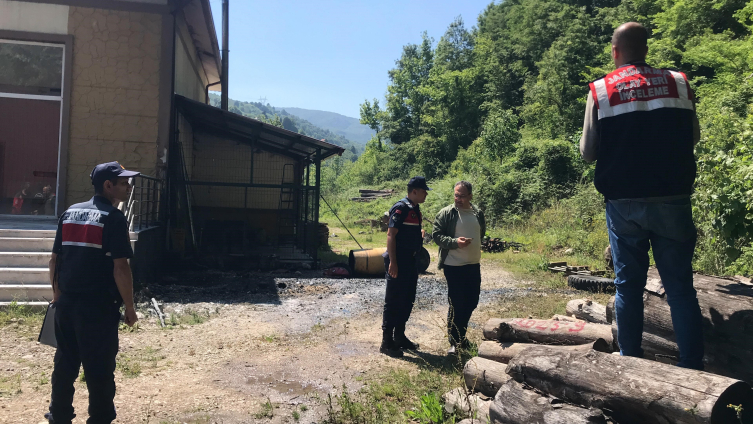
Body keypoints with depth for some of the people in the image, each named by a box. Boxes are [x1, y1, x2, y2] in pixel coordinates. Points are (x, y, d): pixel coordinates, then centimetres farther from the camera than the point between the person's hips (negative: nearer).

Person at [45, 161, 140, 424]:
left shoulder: (69, 213, 8)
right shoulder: (114, 218, -13)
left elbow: (54, 260, 12)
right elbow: (120, 268, -17)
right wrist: (129, 307, -8)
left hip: (66, 303, 7)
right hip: (98, 306, -7)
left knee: (65, 363, 20)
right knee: (99, 369, 5)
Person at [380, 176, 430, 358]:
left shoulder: (415, 209, 13)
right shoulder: (400, 208, -15)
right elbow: (391, 235, -19)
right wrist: (392, 262, -23)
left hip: (410, 261, 9)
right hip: (398, 262, -9)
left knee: (407, 301, 15)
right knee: (393, 302, -2)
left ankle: (399, 336, 27)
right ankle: (387, 342, 7)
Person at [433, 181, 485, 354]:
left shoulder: (478, 213, 8)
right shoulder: (446, 213, -8)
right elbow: (436, 234, -10)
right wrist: (455, 242, -23)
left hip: (474, 265, 6)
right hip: (454, 266, -6)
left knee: (471, 301, 14)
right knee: (456, 304, -2)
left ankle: (461, 336, 33)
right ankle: (455, 342, 12)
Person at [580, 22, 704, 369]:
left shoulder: (601, 91, -2)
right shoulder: (679, 83, 4)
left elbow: (588, 153, 0)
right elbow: (693, 137, 14)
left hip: (624, 203, -1)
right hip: (672, 199, 1)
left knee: (628, 285, 8)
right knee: (680, 285, 7)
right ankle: (692, 366, 8)